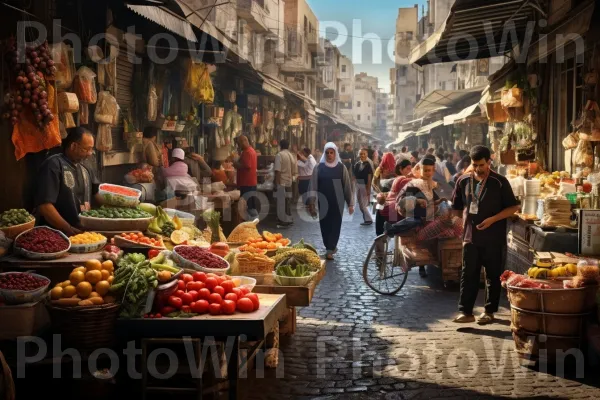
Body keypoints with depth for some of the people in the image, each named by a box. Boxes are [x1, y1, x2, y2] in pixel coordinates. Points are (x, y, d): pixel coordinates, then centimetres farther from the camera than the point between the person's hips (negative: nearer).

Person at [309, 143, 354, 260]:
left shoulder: (341, 167, -1)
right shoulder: (319, 167, -2)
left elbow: (347, 186, 0)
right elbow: (313, 186, -2)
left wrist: (350, 203, -1)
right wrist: (312, 203, -7)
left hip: (337, 202, -1)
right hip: (323, 202, 1)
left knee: (335, 225, -1)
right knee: (325, 225, 8)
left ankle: (330, 250, 6)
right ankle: (331, 247, 27)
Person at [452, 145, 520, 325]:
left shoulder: (499, 182, -7)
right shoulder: (464, 181, 4)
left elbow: (513, 207, -6)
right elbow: (457, 207, 16)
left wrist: (492, 219, -15)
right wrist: (467, 219, 4)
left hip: (493, 237, -3)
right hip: (470, 236, 3)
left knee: (493, 275, 6)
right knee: (468, 274, 3)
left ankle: (489, 311, 16)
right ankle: (465, 311, 6)